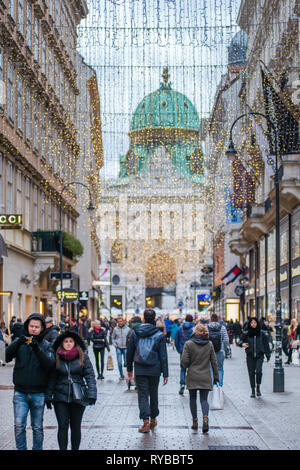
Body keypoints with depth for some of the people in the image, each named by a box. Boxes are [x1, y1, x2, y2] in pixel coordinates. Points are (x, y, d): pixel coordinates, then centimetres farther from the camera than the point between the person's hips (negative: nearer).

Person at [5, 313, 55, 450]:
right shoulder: (19, 341, 6)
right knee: (19, 426, -6)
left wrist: (37, 350, -25)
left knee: (37, 427, 7)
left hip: (38, 393, 0)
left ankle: (37, 449, 20)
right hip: (20, 392, 0)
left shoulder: (46, 345, 3)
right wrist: (17, 344, -25)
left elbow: (50, 365, -13)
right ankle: (21, 449, 7)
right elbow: (7, 357, -9)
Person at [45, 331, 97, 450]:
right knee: (62, 426, -2)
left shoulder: (83, 357, -2)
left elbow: (90, 375, -4)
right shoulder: (57, 358, 2)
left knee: (76, 427, 9)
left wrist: (92, 394, -14)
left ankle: (75, 449, 19)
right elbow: (52, 379, 6)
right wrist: (48, 397, 2)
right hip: (60, 398, 0)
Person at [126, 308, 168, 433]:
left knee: (142, 394, 1)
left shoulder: (135, 333, 0)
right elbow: (163, 356, -5)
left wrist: (129, 369, 17)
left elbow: (129, 352, 6)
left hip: (140, 370, 0)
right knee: (153, 394, 15)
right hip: (154, 370, 0)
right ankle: (153, 419, 28)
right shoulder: (159, 335, -4)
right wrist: (165, 374, -1)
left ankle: (146, 421, -11)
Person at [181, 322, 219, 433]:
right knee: (204, 399, 4)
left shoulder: (189, 344, -8)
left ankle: (195, 421, 15)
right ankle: (205, 417, -20)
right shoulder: (209, 344, 1)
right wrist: (216, 376, 12)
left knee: (193, 398, 13)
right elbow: (214, 362, 4)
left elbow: (184, 361, -9)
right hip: (205, 377, 2)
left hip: (192, 377, -1)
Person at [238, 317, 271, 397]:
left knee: (258, 371, -18)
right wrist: (242, 344, -17)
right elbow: (241, 341, 7)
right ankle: (253, 391, 14)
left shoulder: (262, 333, 1)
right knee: (251, 373, 3)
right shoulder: (246, 333, 2)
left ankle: (258, 387, 4)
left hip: (259, 355, -1)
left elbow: (266, 344, 6)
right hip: (250, 356, 1)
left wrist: (268, 355, 5)